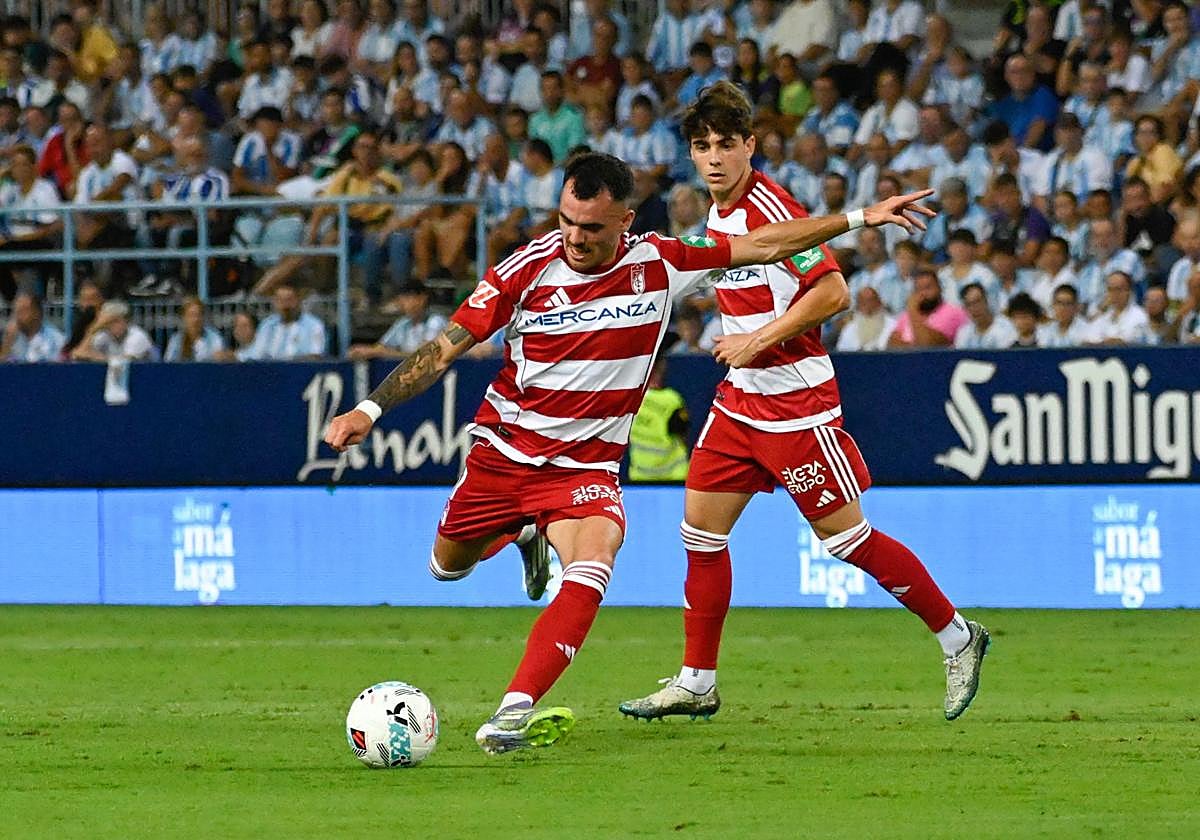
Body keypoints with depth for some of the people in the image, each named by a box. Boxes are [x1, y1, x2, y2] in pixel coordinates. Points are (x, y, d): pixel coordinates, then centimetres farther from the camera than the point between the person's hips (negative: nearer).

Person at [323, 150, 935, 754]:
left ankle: (513, 713, -34)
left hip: (587, 466, -1)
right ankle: (526, 536, 54)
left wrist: (860, 218, -1)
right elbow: (447, 347, -10)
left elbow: (764, 245, 0)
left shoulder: (659, 265, -10)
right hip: (503, 454, 1)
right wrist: (370, 409, -18)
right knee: (447, 568, 20)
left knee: (588, 578, -29)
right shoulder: (528, 270, -15)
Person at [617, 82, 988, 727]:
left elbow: (833, 292, -23)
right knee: (701, 530, 4)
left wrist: (759, 340, -21)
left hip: (795, 401, -8)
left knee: (845, 536, -3)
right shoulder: (717, 214, 9)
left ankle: (957, 637, 12)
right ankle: (697, 683, 12)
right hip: (739, 400, 8)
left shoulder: (770, 208, -19)